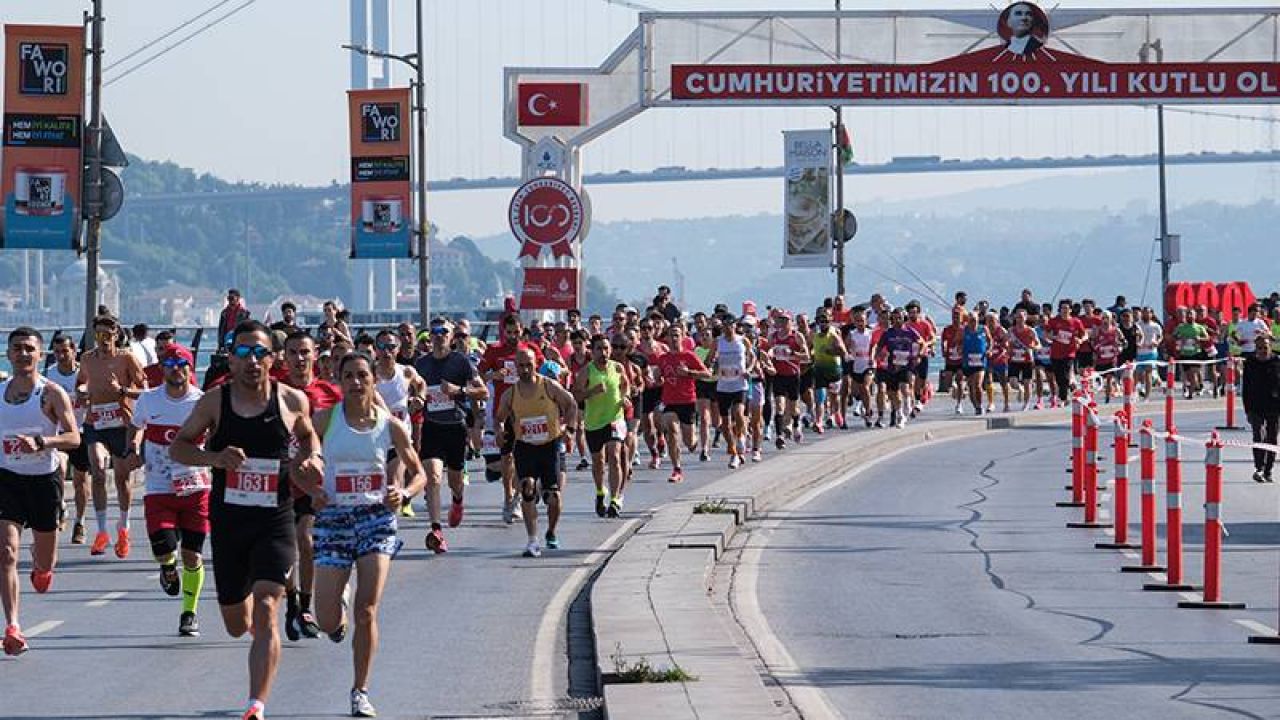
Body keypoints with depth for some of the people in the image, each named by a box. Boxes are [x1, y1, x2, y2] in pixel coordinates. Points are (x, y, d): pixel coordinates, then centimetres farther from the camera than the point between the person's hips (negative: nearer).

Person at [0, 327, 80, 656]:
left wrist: (41, 442, -31)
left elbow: (74, 438, -16)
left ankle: (41, 565, 52)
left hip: (44, 478, -2)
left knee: (45, 560, 12)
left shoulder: (51, 393, -9)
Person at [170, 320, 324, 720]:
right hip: (228, 519, 2)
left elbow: (308, 434, 20)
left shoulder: (293, 401, -1)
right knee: (236, 625, 13)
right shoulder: (214, 402, -3)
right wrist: (214, 458, -14)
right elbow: (177, 446, 4)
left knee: (265, 612, -17)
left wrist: (312, 457, -2)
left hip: (275, 521, -2)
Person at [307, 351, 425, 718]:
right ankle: (339, 607, 39)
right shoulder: (324, 420, -3)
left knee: (366, 612, -10)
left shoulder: (391, 426, 0)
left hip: (376, 519, 0)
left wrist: (404, 492, -11)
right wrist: (311, 489, -14)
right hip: (333, 519, 0)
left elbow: (418, 473, 10)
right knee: (327, 622, -1)